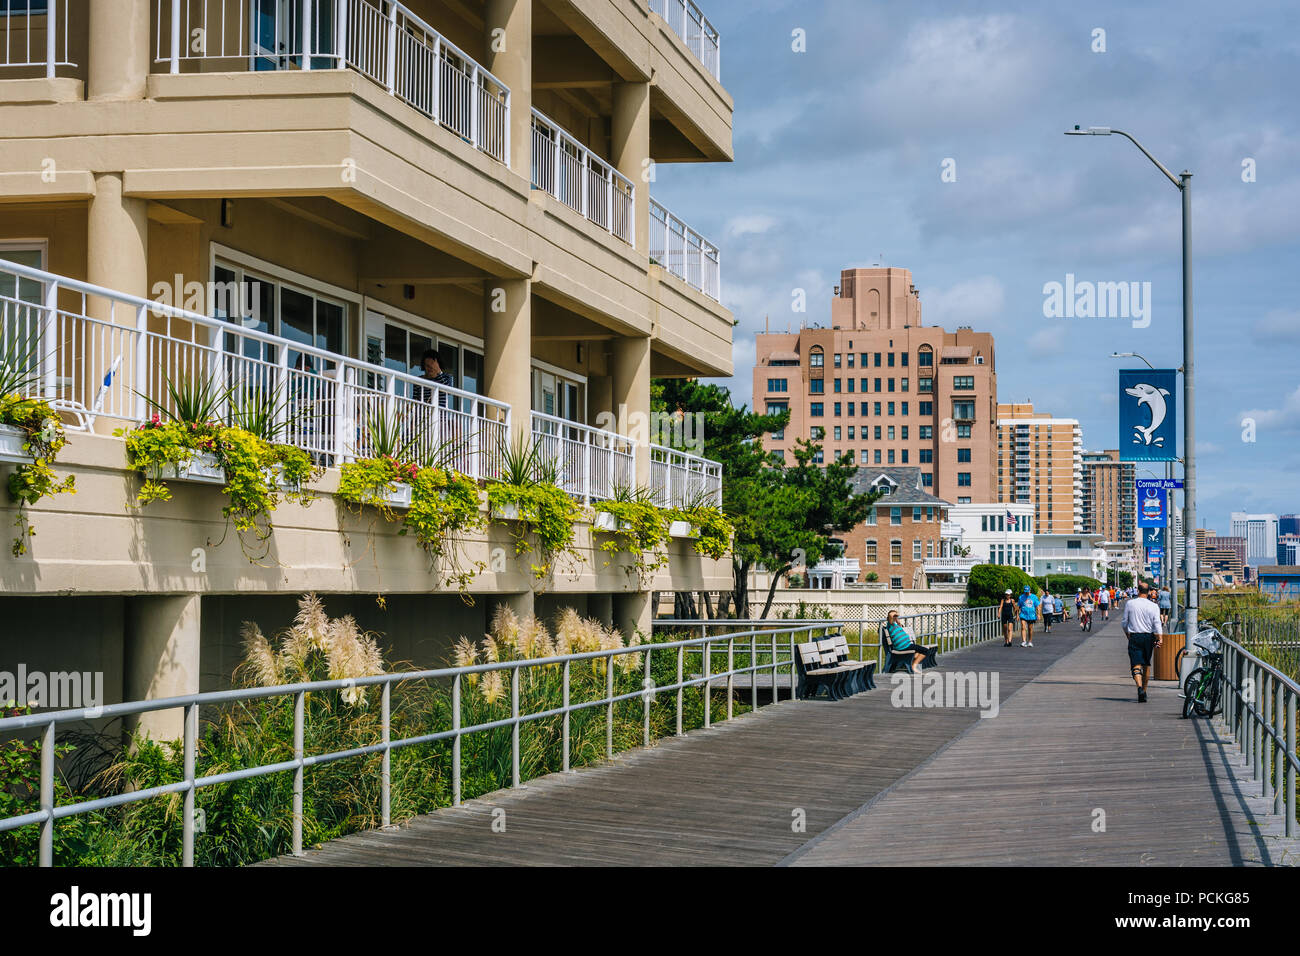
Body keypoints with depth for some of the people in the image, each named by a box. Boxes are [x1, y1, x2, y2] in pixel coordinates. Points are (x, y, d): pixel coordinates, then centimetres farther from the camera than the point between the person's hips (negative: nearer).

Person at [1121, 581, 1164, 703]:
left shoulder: (1129, 604, -1)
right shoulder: (1153, 606, -3)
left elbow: (1125, 623, 6)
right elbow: (1157, 624, -10)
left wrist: (1127, 634, 22)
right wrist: (1160, 638, -11)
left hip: (1134, 637, -1)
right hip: (1148, 637, 2)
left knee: (1136, 665, -7)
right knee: (1146, 665, 16)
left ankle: (1140, 687, -30)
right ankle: (1144, 691, 25)